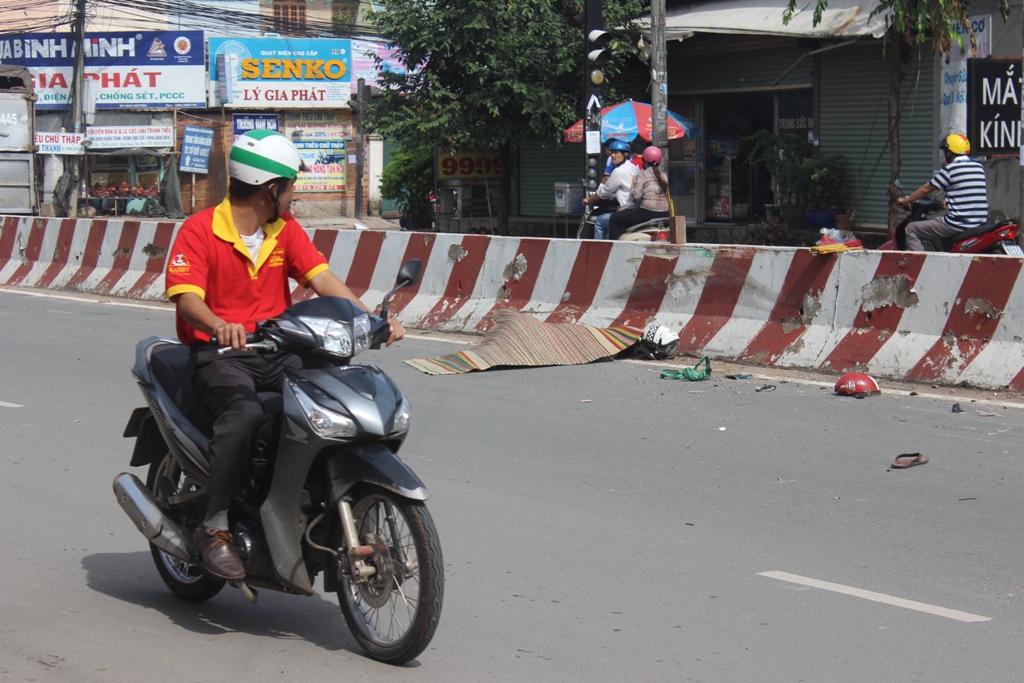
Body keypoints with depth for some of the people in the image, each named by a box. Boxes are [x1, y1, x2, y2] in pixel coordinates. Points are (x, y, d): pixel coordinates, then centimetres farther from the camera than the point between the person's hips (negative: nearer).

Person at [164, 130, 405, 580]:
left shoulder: (285, 230, 13)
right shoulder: (199, 231, -6)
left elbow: (322, 279, 2)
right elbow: (186, 295, -19)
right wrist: (218, 326, -42)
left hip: (277, 350, 5)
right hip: (218, 353, -5)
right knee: (243, 414, -36)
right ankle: (214, 527, -25)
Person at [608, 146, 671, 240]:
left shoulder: (643, 174, -4)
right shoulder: (663, 176, 16)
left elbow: (636, 195, -13)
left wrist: (633, 186, 10)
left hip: (647, 213, -8)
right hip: (665, 214, 8)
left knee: (614, 218, 6)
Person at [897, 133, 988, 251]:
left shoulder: (949, 169, -7)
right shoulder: (979, 167, 12)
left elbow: (926, 189, 3)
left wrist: (906, 200, 19)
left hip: (958, 225, -8)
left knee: (911, 229, 3)